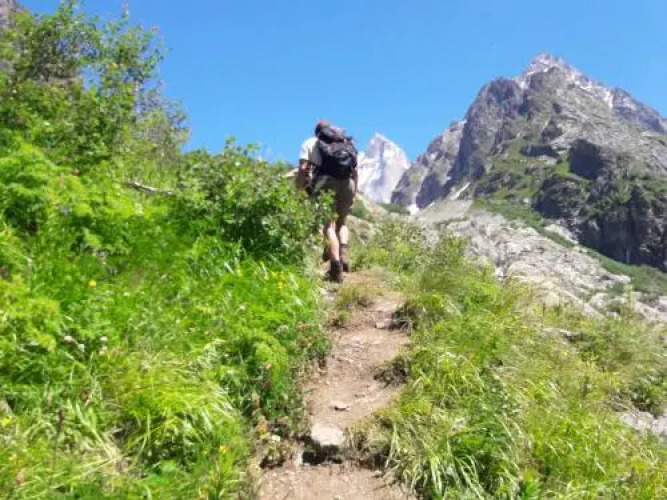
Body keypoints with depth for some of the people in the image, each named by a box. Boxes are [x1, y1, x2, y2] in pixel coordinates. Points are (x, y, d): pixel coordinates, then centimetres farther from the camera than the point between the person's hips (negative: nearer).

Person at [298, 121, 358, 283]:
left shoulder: (310, 143, 20)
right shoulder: (348, 143, 28)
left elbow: (303, 168, 4)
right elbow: (355, 171, 20)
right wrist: (354, 193, 25)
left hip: (326, 181, -3)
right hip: (347, 183, 3)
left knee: (328, 224, -3)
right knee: (341, 223, 19)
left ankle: (335, 263, -21)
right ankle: (343, 251, -7)